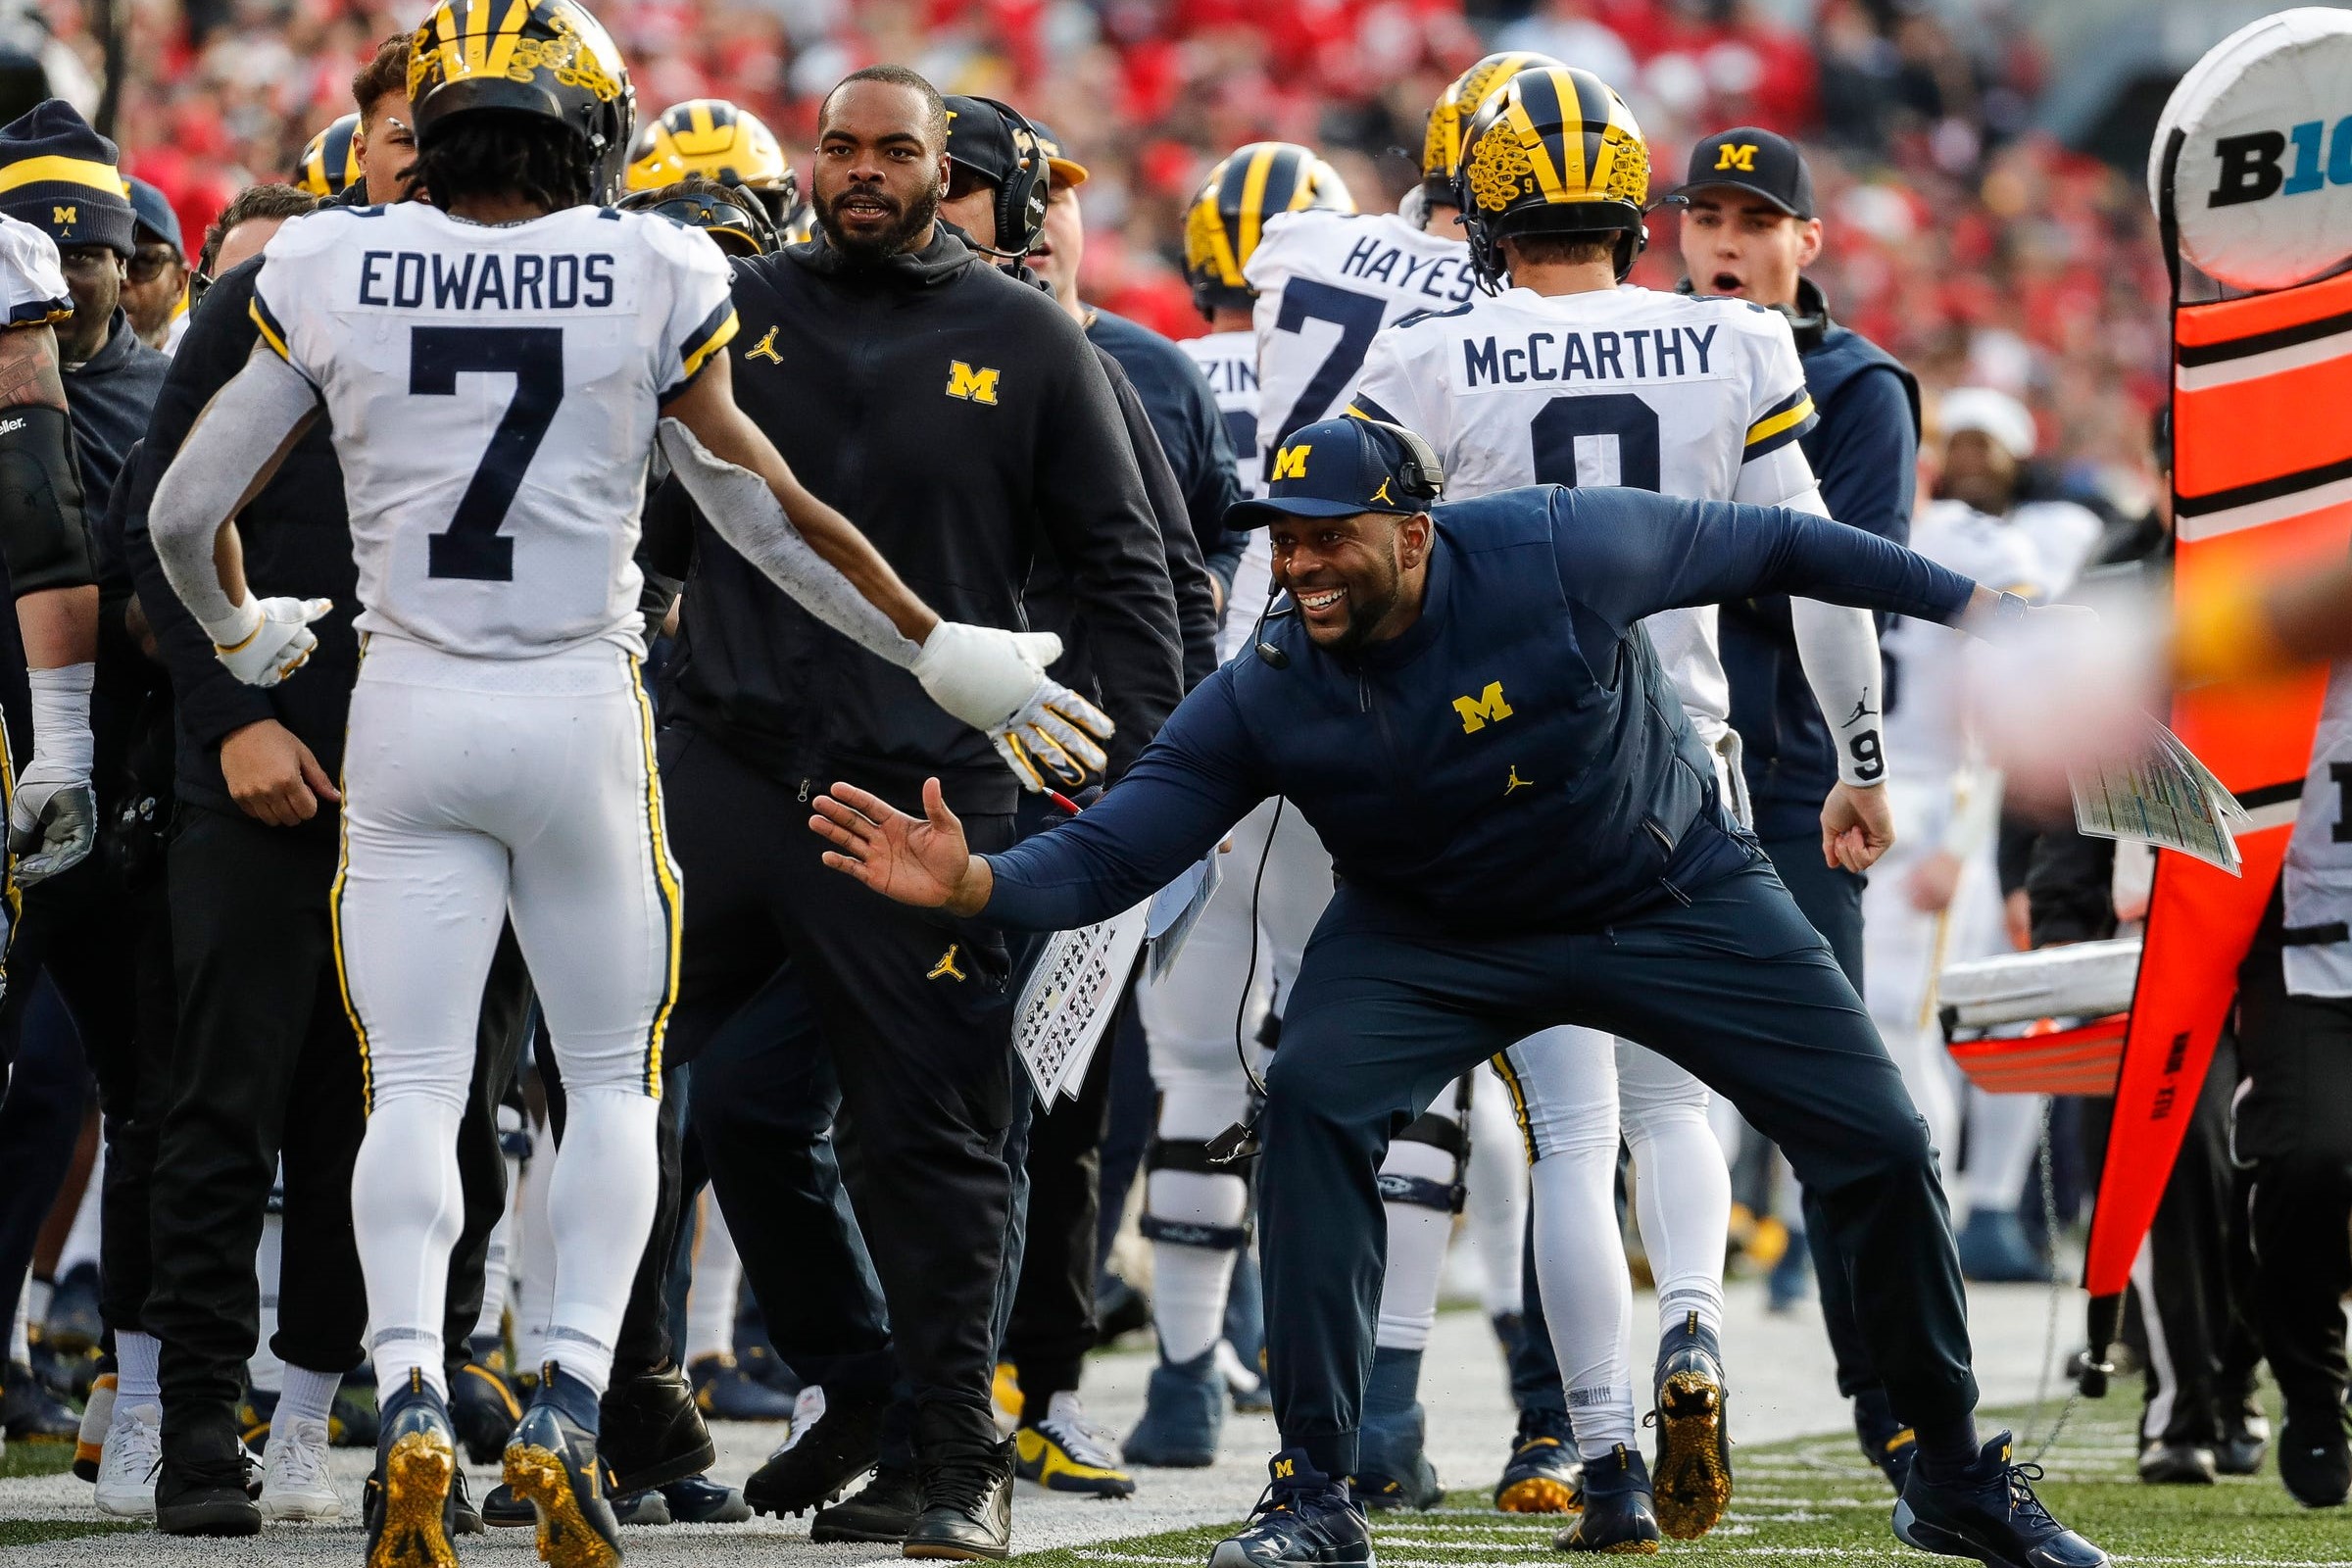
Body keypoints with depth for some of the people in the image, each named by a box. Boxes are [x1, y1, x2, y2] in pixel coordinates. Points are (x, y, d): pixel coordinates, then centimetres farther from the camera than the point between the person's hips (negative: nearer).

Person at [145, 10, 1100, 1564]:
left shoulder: (331, 275, -2)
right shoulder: (649, 282, -5)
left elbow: (187, 511, 4)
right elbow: (773, 516, 1)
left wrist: (246, 633, 26)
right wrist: (942, 651, 13)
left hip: (409, 718, 1)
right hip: (583, 709, -1)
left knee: (413, 1089, 3)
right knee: (613, 1084, 13)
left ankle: (411, 1397, -18)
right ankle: (570, 1405, -3)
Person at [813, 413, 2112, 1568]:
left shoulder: (1561, 551, -28)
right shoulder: (1264, 701, -21)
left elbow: (1774, 550, -15)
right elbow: (1112, 850, -23)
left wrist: (1963, 602, -10)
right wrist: (976, 882, -44)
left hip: (1673, 894, -1)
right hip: (1431, 936, 1)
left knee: (1879, 1146, -4)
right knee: (1312, 1098, -26)